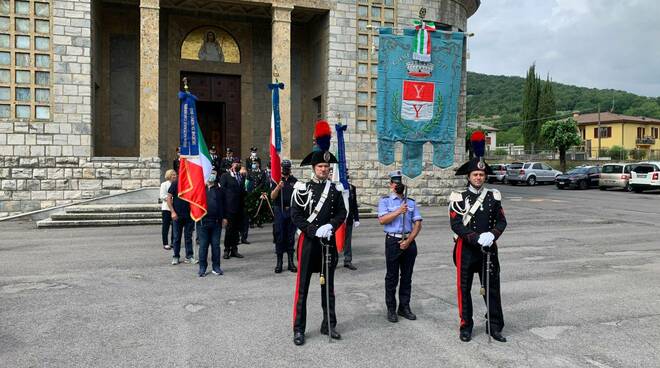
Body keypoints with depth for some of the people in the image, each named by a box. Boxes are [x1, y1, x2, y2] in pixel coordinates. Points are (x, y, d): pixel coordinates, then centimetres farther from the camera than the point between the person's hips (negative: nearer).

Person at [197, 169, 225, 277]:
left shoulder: (218, 190, 11)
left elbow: (222, 205, 12)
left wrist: (223, 217, 7)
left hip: (216, 221, 2)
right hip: (203, 221, -2)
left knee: (216, 244, 6)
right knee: (203, 245, 3)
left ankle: (216, 267, 14)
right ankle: (202, 268, 11)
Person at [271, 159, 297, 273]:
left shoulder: (294, 181, 8)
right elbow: (272, 196, -8)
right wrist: (278, 187, -26)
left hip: (292, 211, 2)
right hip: (279, 210, -2)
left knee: (291, 237, 7)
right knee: (279, 237, 1)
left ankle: (290, 262, 13)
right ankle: (279, 262, 8)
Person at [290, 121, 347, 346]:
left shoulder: (335, 189, 5)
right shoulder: (302, 189, -5)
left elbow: (341, 213, 4)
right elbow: (296, 216, -9)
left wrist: (330, 226, -15)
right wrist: (315, 231, -19)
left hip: (329, 242, 3)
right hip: (308, 242, -3)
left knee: (328, 285, 13)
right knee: (302, 287, 1)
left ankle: (328, 325, 26)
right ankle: (299, 329, 10)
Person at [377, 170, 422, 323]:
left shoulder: (411, 202, 11)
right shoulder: (385, 201, 3)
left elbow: (418, 224, 4)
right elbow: (382, 220, -11)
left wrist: (409, 241, -7)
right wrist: (398, 212, -19)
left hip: (409, 242, 3)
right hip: (393, 241, -3)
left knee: (407, 276, 10)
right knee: (392, 277, 3)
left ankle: (404, 307, 22)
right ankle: (391, 309, 12)